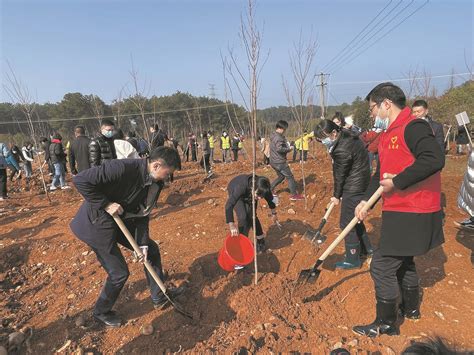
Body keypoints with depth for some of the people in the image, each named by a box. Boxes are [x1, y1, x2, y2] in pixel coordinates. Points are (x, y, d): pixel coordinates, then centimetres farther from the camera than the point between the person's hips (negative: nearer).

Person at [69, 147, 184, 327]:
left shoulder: (156, 183, -8)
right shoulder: (123, 168, -33)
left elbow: (143, 213, 0)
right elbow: (80, 180, -30)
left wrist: (142, 243, -8)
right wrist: (105, 204, -28)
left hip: (120, 220, 8)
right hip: (98, 223, -8)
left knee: (151, 250, 11)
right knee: (119, 272, 0)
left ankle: (159, 297, 30)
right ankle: (101, 312, 30)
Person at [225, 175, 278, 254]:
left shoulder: (262, 188, -33)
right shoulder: (241, 187, -47)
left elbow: (270, 198, -9)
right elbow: (229, 205, -51)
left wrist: (274, 213, 6)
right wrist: (232, 225, -60)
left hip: (249, 195, 3)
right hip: (235, 193, -3)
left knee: (252, 217, -6)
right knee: (243, 217, -18)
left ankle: (260, 241, 13)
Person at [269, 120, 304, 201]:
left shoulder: (273, 135, 13)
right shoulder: (278, 137, -19)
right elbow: (279, 149, -31)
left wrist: (286, 146, 9)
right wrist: (288, 149, -18)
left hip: (274, 161, 10)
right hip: (279, 162, -10)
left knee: (281, 176, 23)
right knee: (290, 177, 1)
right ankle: (294, 195, 7)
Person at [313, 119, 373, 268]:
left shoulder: (342, 150, -27)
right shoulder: (347, 135, 4)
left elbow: (340, 175, -14)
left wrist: (336, 195, 0)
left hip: (353, 189, -10)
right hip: (360, 183, 10)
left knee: (347, 223, 1)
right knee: (354, 218, 23)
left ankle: (353, 260, 14)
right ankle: (366, 249, 38)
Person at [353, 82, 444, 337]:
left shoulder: (413, 127, -17)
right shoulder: (388, 135, 13)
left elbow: (434, 160, -32)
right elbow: (382, 173, 17)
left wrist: (397, 182, -25)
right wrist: (366, 200, 9)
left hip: (411, 215, -10)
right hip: (400, 211, 10)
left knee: (382, 266, -2)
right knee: (402, 261, 24)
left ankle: (385, 324, 17)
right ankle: (411, 308, 46)